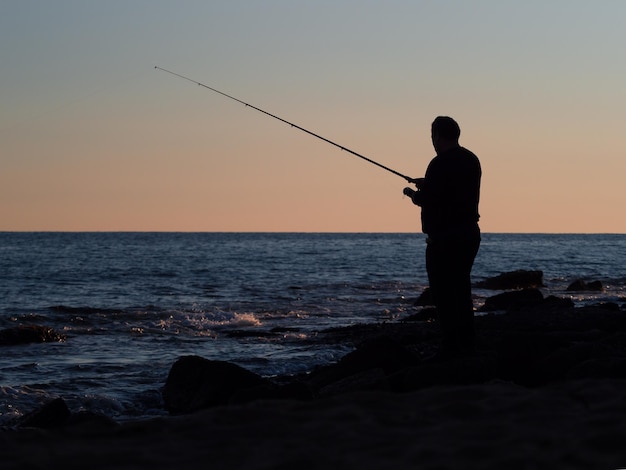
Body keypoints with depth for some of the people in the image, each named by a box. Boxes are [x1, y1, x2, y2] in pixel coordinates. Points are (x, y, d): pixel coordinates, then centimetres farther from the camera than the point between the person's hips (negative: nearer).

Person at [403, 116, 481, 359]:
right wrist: (427, 185, 27)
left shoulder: (440, 164, -17)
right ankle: (466, 345, 17)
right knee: (461, 288, 15)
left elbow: (428, 200, -19)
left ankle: (450, 347, -7)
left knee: (443, 293, -5)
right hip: (470, 232, 9)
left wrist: (412, 193, 2)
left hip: (444, 237, -9)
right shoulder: (471, 160, 11)